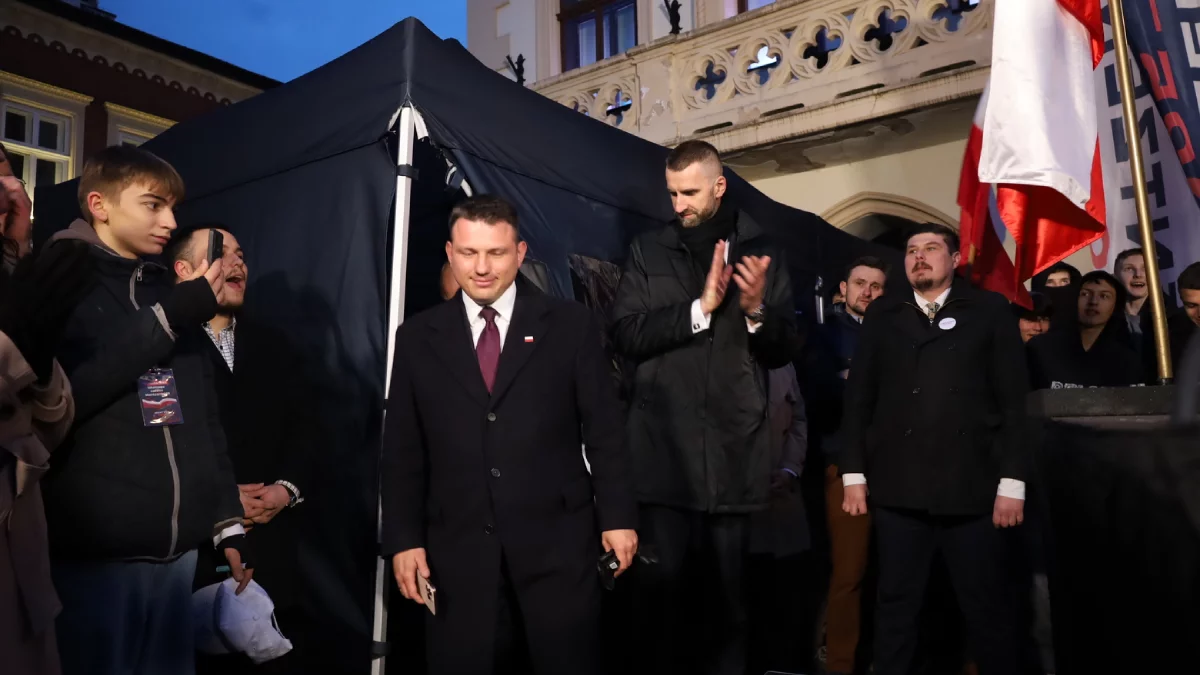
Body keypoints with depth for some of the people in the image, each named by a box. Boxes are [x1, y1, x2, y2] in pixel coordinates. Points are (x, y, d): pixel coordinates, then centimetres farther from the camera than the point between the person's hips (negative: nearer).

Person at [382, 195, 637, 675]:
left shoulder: (570, 324, 1)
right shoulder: (417, 337, 6)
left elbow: (604, 429, 2)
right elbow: (402, 451, 7)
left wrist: (617, 516, -1)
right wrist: (403, 539, 1)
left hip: (557, 541, -1)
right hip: (457, 550, 2)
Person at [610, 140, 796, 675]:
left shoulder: (761, 253, 8)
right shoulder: (647, 251, 7)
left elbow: (783, 351, 7)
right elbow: (625, 334, -6)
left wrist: (757, 310, -13)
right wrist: (700, 307, -14)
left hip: (735, 451, 1)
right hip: (663, 450, 0)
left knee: (731, 591, 10)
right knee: (659, 588, 2)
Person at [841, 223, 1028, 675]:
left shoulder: (990, 310, 6)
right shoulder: (882, 315, 11)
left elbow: (1014, 400, 1)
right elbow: (859, 398, 8)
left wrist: (1012, 481, -5)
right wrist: (854, 473, 3)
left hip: (972, 488, -1)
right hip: (898, 488, 2)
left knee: (986, 608, 7)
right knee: (896, 606, 9)